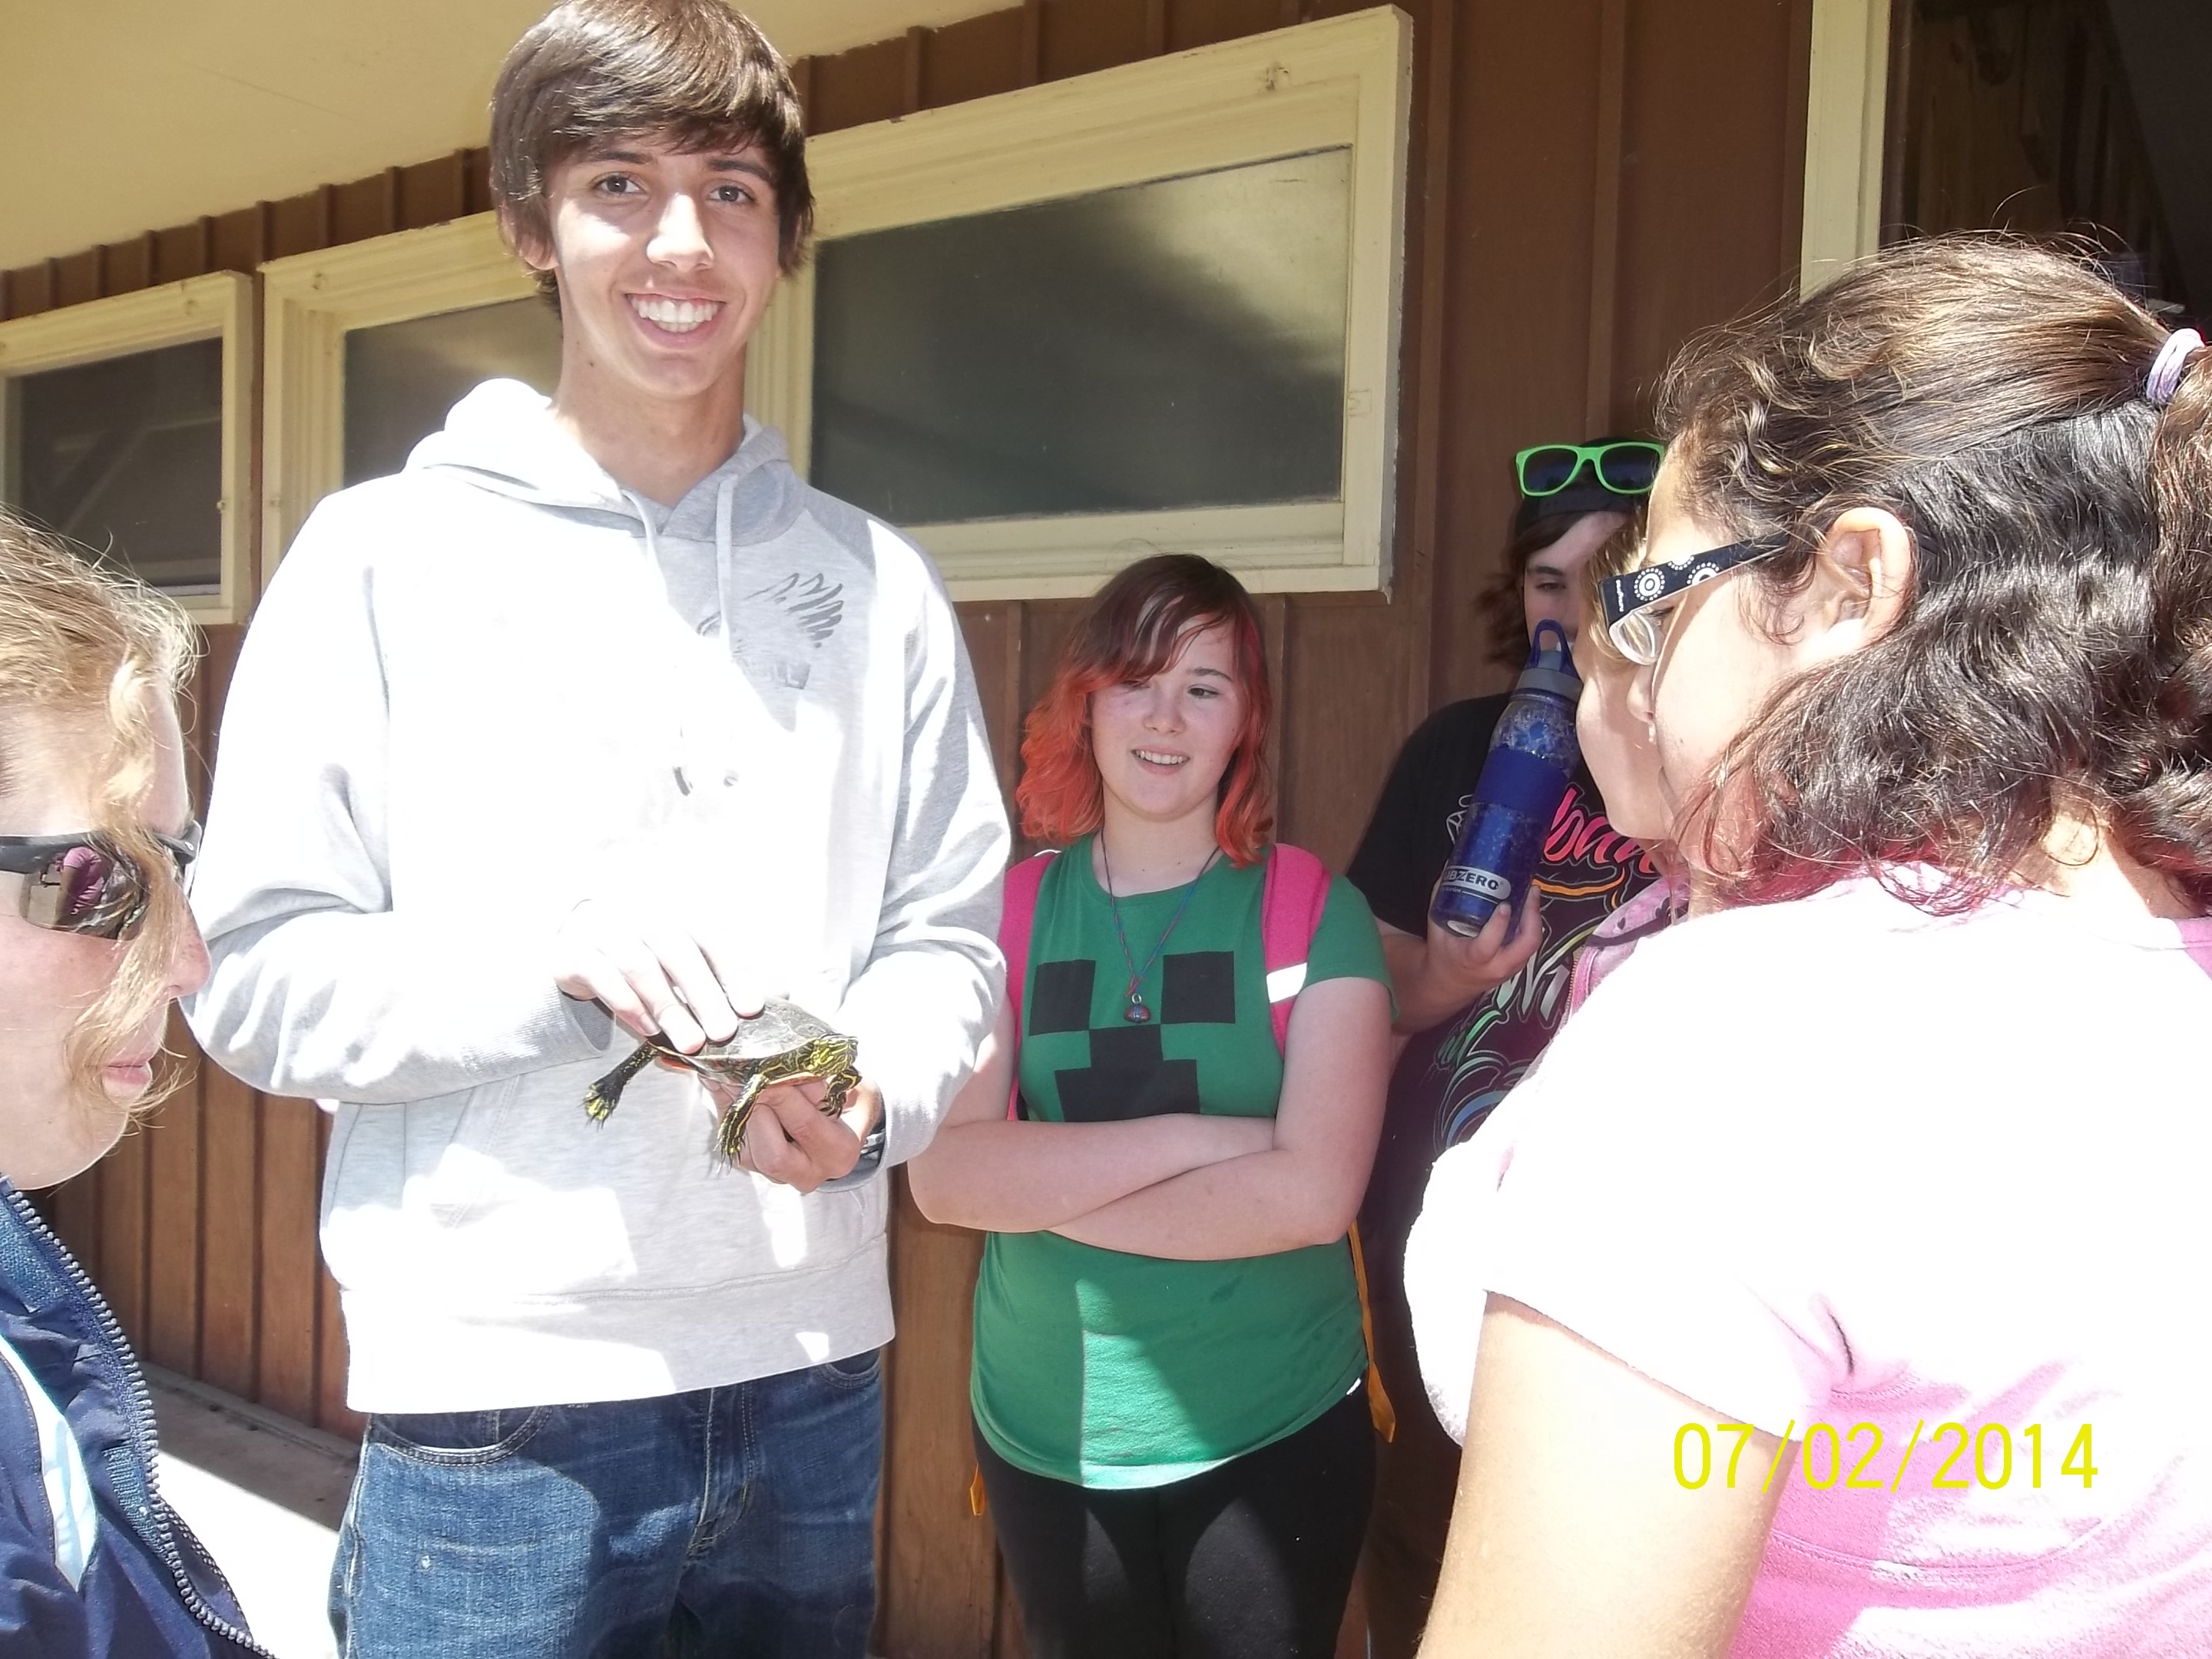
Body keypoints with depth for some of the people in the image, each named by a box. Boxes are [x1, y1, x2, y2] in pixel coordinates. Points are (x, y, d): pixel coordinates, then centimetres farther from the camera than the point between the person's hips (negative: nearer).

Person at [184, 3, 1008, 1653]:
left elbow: (945, 937, 6)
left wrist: (872, 1102, -13)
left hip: (814, 1383, 3)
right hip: (493, 1406, -2)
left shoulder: (877, 584, 5)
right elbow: (261, 973, -5)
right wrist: (555, 961, -20)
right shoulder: (387, 558, -3)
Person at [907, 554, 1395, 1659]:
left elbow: (1315, 1192, -18)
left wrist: (1035, 1187, -15)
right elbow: (941, 1174, -14)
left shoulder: (1314, 911, -8)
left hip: (1275, 1437, -1)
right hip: (1046, 1439, 2)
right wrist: (1192, 1136, -21)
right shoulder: (1010, 913, -3)